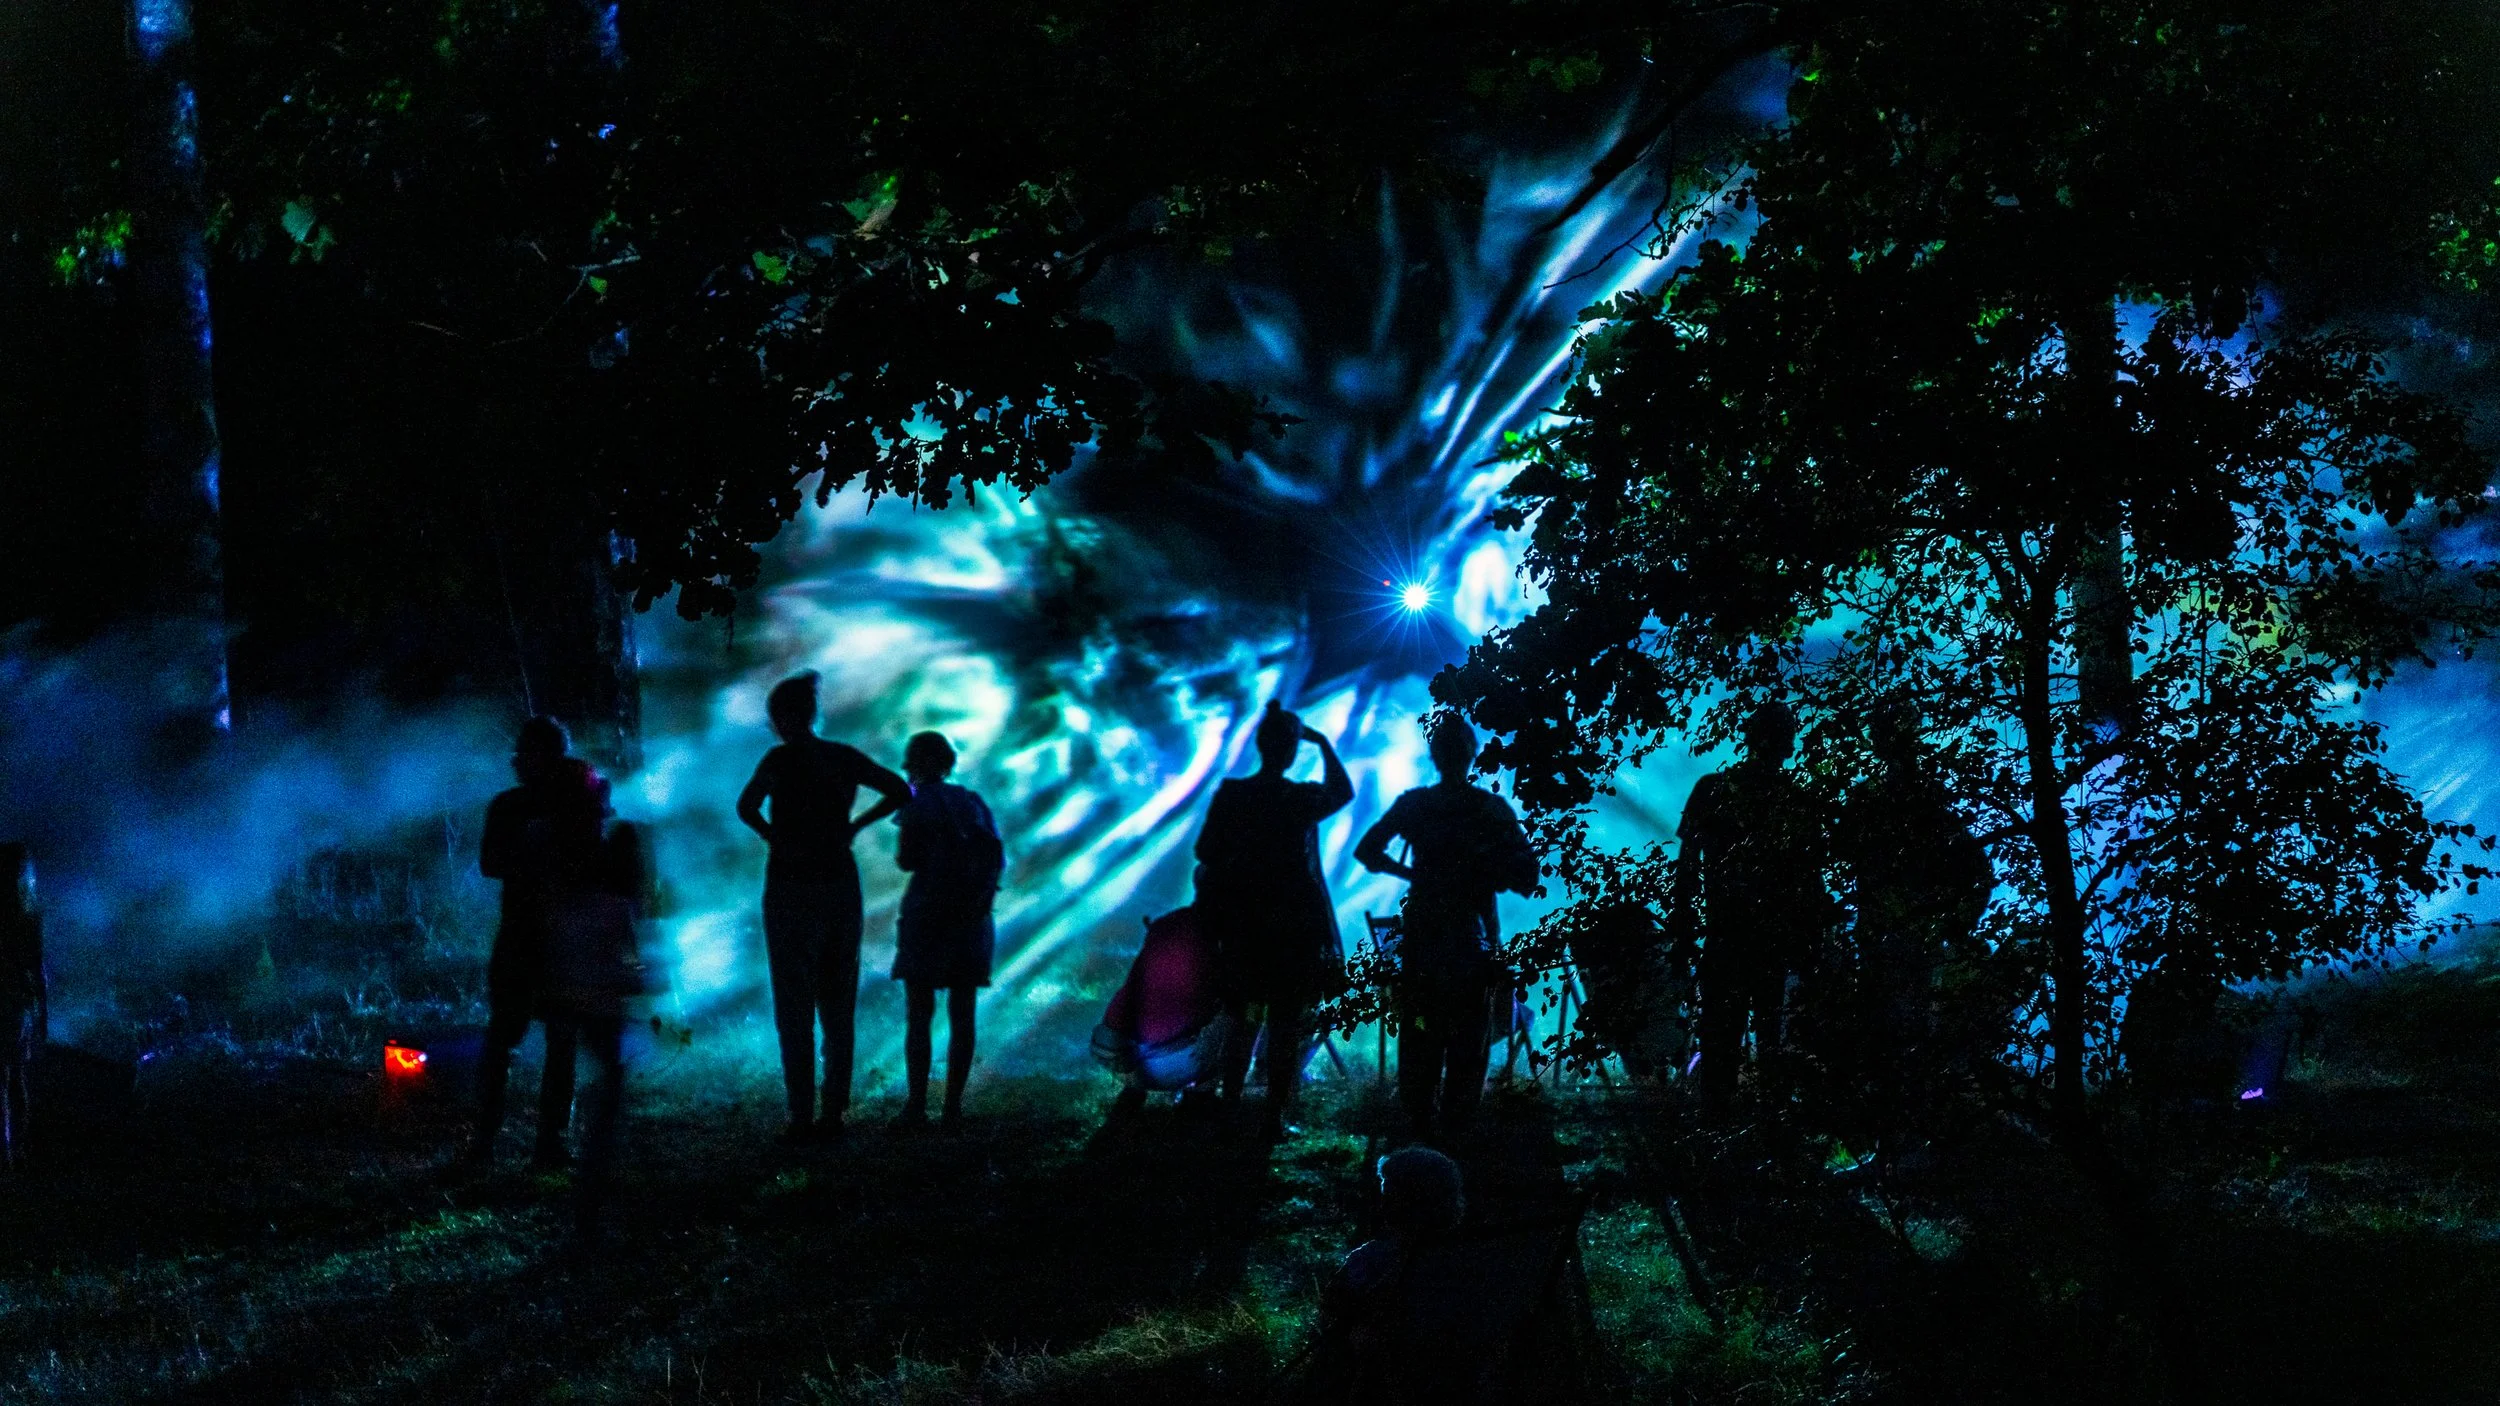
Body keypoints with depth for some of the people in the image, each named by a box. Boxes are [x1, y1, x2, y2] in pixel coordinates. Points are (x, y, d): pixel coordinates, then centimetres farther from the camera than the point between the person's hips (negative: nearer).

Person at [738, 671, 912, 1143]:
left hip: (793, 887, -5)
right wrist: (854, 825, 9)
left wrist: (774, 836, -5)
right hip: (841, 886, 5)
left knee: (795, 1008, 0)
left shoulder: (782, 759, -11)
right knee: (838, 1006, 12)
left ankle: (803, 1117, -2)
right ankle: (835, 1111, 12)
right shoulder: (845, 758, 4)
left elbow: (747, 805, -20)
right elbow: (901, 792, 8)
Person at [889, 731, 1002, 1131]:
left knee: (918, 1015, -2)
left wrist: (902, 840, 11)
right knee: (962, 1015, 5)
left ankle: (916, 1106, -8)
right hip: (972, 918, 4)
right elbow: (999, 859, 9)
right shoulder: (973, 803, 11)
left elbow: (906, 860, -9)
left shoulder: (917, 803, -4)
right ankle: (953, 1106, 1)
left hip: (928, 915, -4)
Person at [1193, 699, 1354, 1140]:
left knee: (1242, 1022, 16)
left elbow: (1205, 852, 3)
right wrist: (1324, 743, 17)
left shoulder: (1228, 795, -5)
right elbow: (1343, 791, 10)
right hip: (1294, 927, -3)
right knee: (1286, 1025, 3)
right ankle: (1274, 1118, 2)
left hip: (1240, 926, 3)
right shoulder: (1302, 798, -11)